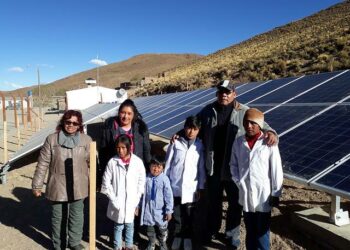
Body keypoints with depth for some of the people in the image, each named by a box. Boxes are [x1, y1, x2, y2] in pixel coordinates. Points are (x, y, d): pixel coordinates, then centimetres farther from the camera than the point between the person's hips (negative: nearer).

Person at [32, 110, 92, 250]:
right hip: (58, 187, 0)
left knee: (76, 216, 16)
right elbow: (43, 164, -4)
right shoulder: (52, 139, -7)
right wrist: (37, 185, -2)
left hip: (78, 187, 1)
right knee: (58, 217, 15)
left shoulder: (86, 140, -6)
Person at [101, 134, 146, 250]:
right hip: (118, 202, 0)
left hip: (131, 202, 1)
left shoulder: (138, 161, -7)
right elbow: (106, 182, -3)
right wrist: (113, 199, -8)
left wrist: (137, 202, -3)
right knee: (118, 226, 12)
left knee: (129, 225, 16)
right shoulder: (112, 162, -8)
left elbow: (141, 183, -2)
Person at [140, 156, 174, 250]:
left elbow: (169, 196, -14)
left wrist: (169, 211, -11)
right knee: (150, 229, 20)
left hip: (160, 211, -2)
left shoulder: (164, 179, -18)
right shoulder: (146, 179, -9)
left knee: (162, 230, 17)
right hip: (148, 210, 2)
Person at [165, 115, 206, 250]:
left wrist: (200, 187, 3)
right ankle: (177, 236, 31)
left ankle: (187, 238, 31)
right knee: (177, 214, 12)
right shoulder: (176, 143, -5)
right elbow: (168, 164, 1)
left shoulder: (199, 146, -1)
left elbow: (201, 168, 2)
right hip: (175, 186, 0)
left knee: (188, 215, 12)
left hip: (191, 188, 1)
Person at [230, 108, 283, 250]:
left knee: (262, 231, 8)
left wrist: (276, 194, -5)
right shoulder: (238, 142, 1)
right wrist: (238, 182, -1)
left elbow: (276, 170, -7)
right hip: (246, 194, 4)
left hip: (263, 195, -3)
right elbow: (233, 165, 11)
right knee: (250, 230, 18)